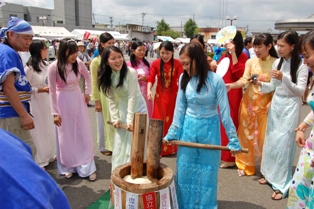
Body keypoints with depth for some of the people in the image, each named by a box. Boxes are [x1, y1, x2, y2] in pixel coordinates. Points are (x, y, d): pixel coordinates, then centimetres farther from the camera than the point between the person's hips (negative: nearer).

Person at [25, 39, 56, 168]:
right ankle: (39, 161, 20)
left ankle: (49, 155, 33)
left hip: (46, 100, 7)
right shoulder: (29, 68, -16)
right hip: (35, 102, -7)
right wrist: (41, 90, -20)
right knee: (39, 131, 5)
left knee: (50, 130, 15)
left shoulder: (46, 65, 4)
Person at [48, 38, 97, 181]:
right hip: (63, 102, -3)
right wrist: (55, 113, -8)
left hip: (78, 100, 3)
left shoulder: (79, 63, -7)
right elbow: (52, 91, -10)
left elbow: (88, 77, 14)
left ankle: (87, 167, 19)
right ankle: (68, 167, 28)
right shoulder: (54, 67, -17)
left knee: (84, 134, 6)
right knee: (66, 136, 9)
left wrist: (87, 93, 12)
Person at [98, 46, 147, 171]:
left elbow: (132, 97, -22)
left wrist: (130, 120, -22)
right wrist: (115, 118, -6)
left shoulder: (131, 73, -22)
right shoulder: (106, 77, -7)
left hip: (137, 107, -4)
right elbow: (111, 99, -2)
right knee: (119, 142, 11)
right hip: (122, 108, 5)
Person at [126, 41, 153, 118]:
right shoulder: (128, 64, -5)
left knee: (147, 116, 8)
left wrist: (146, 79, -8)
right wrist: (138, 78, -15)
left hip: (146, 94, 4)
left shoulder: (147, 64, 8)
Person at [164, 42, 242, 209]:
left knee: (207, 172, 13)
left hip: (209, 129, -3)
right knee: (185, 170, 12)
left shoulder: (216, 80, -16)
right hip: (188, 128, 3)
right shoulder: (184, 78, -5)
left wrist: (233, 140, -8)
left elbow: (225, 111, -12)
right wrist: (172, 133, 3)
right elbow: (179, 108, 1)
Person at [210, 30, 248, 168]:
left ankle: (229, 157, 11)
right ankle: (220, 154, 25)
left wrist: (233, 53, -20)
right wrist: (214, 67, 1)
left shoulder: (242, 56, -5)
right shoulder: (223, 56, 14)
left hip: (232, 95, -7)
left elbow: (239, 74, -22)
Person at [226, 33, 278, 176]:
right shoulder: (250, 61, 0)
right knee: (246, 133, 8)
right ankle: (245, 164, 24)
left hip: (265, 104, -2)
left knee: (263, 136, 4)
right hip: (248, 102, 2)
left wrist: (272, 102, -13)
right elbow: (244, 80, -11)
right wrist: (231, 85, -28)